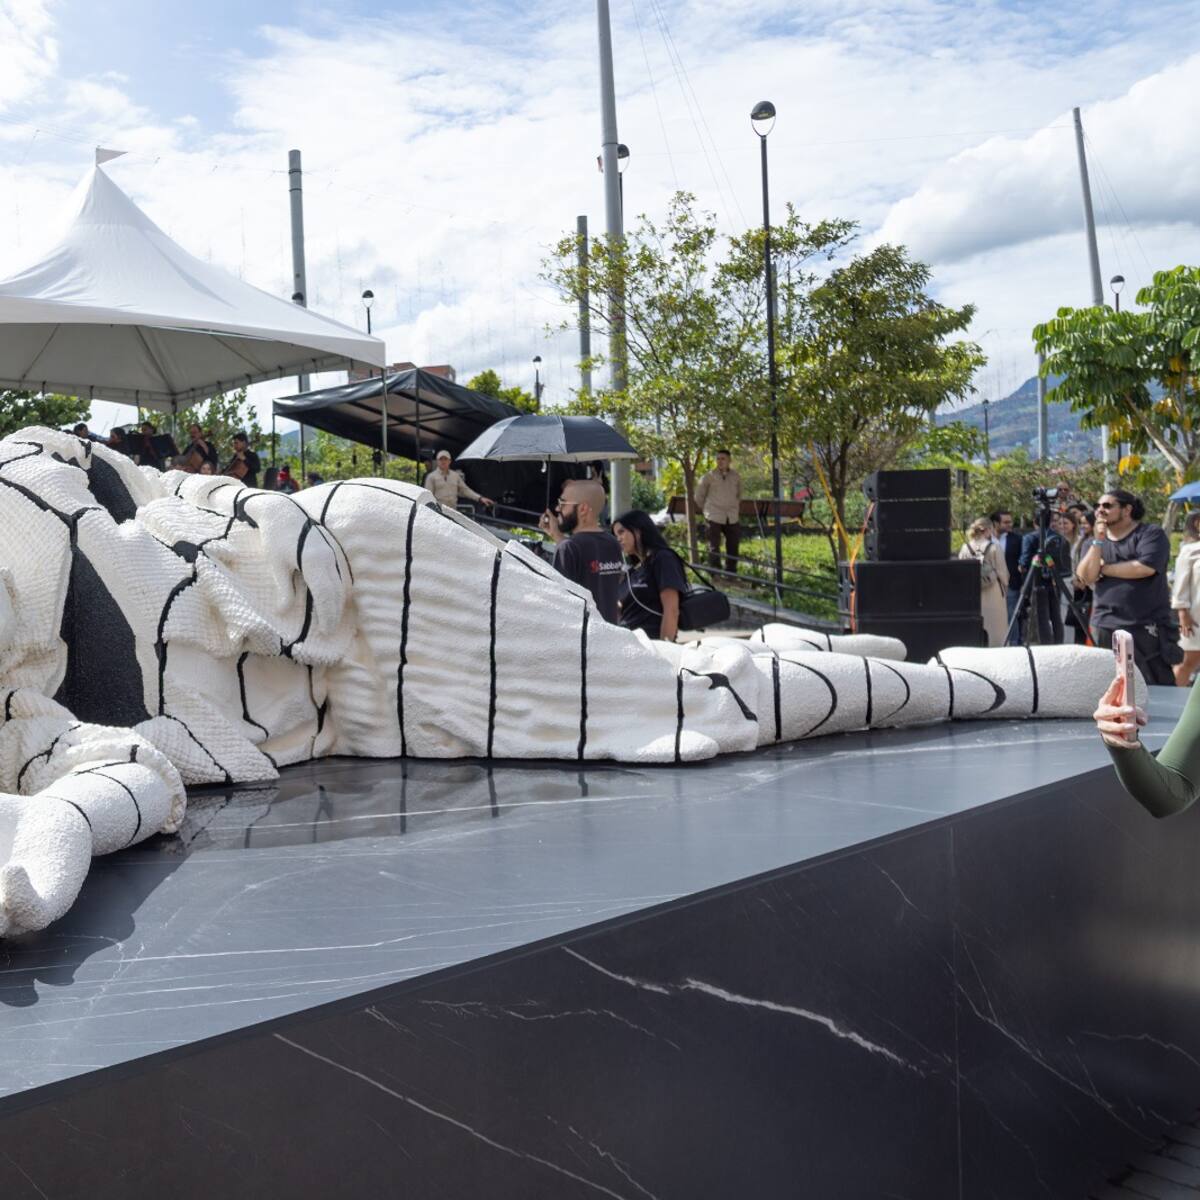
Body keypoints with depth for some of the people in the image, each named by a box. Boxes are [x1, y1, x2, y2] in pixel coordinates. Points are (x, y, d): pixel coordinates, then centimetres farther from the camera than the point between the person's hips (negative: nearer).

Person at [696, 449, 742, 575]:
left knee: (733, 546, 6)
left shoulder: (736, 477, 7)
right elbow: (699, 496, 8)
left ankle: (731, 574, 17)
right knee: (714, 546, -5)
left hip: (732, 518, 3)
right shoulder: (710, 476, -2)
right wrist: (706, 510, 11)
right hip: (715, 517, -3)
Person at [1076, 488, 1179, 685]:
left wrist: (1103, 568, -6)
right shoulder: (1096, 542, 14)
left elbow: (1144, 568, -19)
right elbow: (1086, 578, -1)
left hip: (1146, 629, -5)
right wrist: (1098, 541, -8)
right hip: (1104, 630, 5)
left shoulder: (1151, 534, -2)